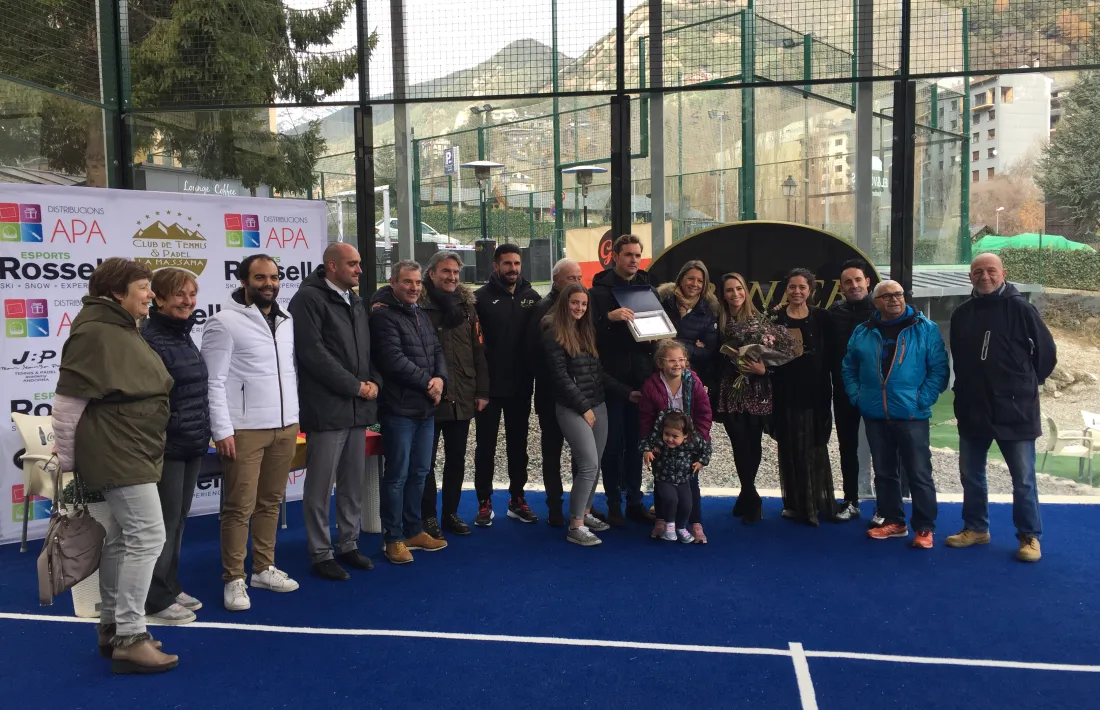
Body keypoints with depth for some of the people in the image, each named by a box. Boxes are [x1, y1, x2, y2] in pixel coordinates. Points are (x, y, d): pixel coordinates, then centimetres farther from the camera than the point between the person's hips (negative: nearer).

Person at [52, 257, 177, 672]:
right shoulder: (95, 332, -17)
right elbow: (67, 399, -17)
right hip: (119, 455, -11)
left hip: (131, 454, 11)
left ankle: (112, 626, 25)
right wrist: (66, 460, -10)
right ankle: (130, 638, -3)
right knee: (147, 536, -10)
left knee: (122, 539, 15)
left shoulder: (123, 330, 16)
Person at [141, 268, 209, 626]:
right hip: (166, 446, -8)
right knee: (164, 521, 0)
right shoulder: (149, 338, -15)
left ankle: (171, 588, 27)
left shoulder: (184, 335, 12)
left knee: (179, 519, 16)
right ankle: (156, 599, 12)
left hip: (192, 445, 8)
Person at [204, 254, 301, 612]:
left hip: (285, 427, 6)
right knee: (239, 507, 0)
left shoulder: (287, 321, 12)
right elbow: (214, 381, -11)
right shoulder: (225, 322, -8)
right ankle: (234, 579, 11)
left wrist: (295, 417, 12)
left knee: (270, 502, 14)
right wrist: (222, 430, -15)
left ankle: (264, 568, 26)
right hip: (245, 429, -6)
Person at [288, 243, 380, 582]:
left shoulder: (355, 302, 18)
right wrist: (355, 386, -14)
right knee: (321, 486, 0)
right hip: (327, 408, -8)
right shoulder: (309, 298, -8)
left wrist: (373, 382, 2)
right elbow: (313, 353, -16)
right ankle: (320, 554, 11)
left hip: (359, 407, 8)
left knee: (353, 482, 14)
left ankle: (348, 544, 26)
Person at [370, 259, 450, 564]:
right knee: (397, 475, -1)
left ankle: (413, 531, 27)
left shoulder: (420, 316, 16)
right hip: (399, 410, -8)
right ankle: (393, 538, 11)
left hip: (426, 408, 8)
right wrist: (427, 383, -13)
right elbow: (394, 360, -20)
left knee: (419, 472, 15)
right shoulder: (383, 315, -11)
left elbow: (437, 351, 11)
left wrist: (440, 379, -9)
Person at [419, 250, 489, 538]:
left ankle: (451, 513, 27)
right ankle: (428, 516, 18)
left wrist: (481, 391, 4)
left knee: (457, 459, 14)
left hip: (462, 398, 5)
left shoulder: (467, 304, 9)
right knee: (426, 460, 7)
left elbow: (478, 350, 8)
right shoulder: (419, 305, -6)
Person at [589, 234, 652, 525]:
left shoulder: (648, 287, 13)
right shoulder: (601, 289, -2)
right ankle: (614, 503, 12)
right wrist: (609, 316, -27)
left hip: (641, 377, 4)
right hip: (611, 377, -4)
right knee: (613, 443, 2)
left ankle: (634, 501, 19)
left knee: (636, 442, 9)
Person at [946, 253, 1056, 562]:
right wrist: (967, 388, 13)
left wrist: (1027, 384, 5)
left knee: (1023, 479, 3)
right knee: (970, 473, 13)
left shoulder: (1020, 308, -9)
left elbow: (1047, 352, -2)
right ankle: (975, 528, 28)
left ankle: (1030, 536, 16)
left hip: (1014, 409, -5)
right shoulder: (961, 314, 6)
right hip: (972, 409, 5)